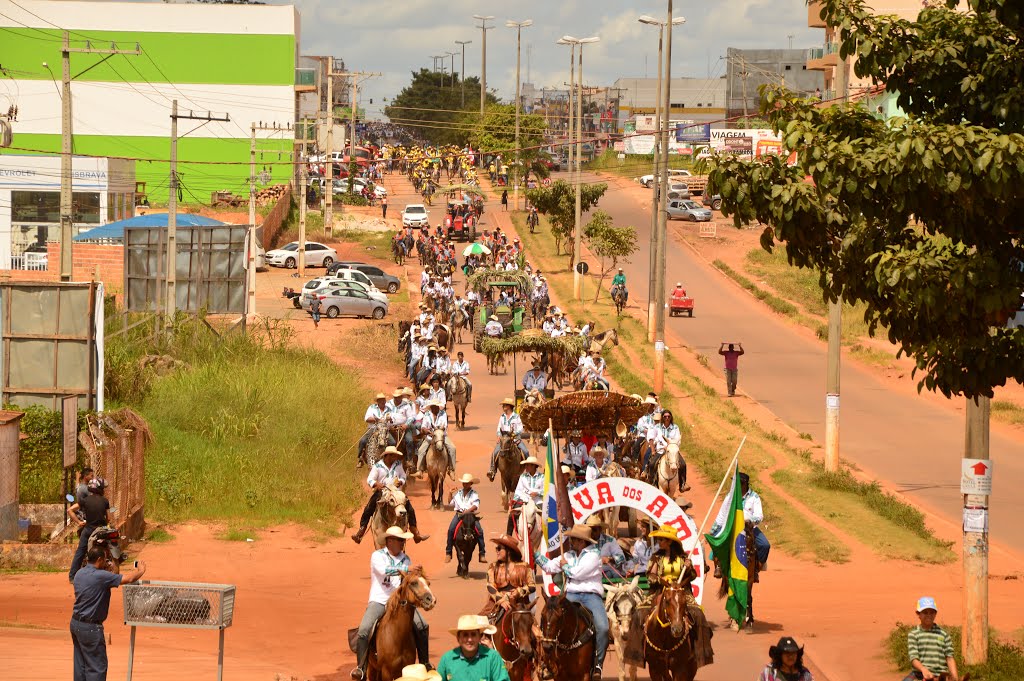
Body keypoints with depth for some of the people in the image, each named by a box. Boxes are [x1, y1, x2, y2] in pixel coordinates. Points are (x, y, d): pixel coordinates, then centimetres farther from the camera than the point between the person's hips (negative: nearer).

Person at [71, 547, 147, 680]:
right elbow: (129, 579, -19)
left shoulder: (79, 574, 6)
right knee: (97, 666, -3)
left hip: (76, 623, 9)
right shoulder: (100, 576, -20)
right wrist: (140, 571, 2)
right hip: (90, 627, -9)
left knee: (80, 664, 14)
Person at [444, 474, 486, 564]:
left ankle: (482, 554, -16)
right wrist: (450, 494, 10)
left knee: (479, 530, -21)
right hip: (459, 514, 2)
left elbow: (475, 505, -9)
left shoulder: (474, 494, 5)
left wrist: (468, 511, -23)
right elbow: (450, 504, 21)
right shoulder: (458, 493, 16)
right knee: (451, 529, -22)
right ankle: (448, 553, -14)